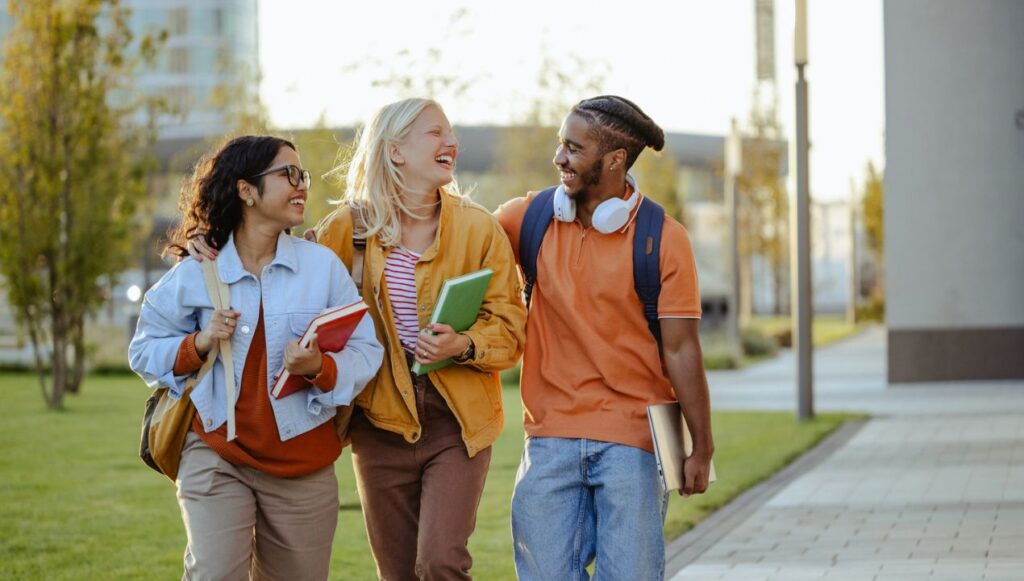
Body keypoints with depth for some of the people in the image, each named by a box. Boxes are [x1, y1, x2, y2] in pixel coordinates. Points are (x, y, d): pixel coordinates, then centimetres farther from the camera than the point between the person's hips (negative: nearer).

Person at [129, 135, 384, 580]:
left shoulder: (322, 265, 0)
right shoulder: (196, 273, 1)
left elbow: (366, 350, -3)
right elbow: (144, 351, 8)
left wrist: (320, 369, -22)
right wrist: (199, 344, -10)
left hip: (302, 463, 2)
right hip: (216, 455, -1)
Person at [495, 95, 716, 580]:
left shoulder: (663, 239, -5)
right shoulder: (530, 218, 4)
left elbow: (681, 349, -5)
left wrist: (702, 449, -5)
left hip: (632, 439, -3)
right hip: (551, 435, 3)